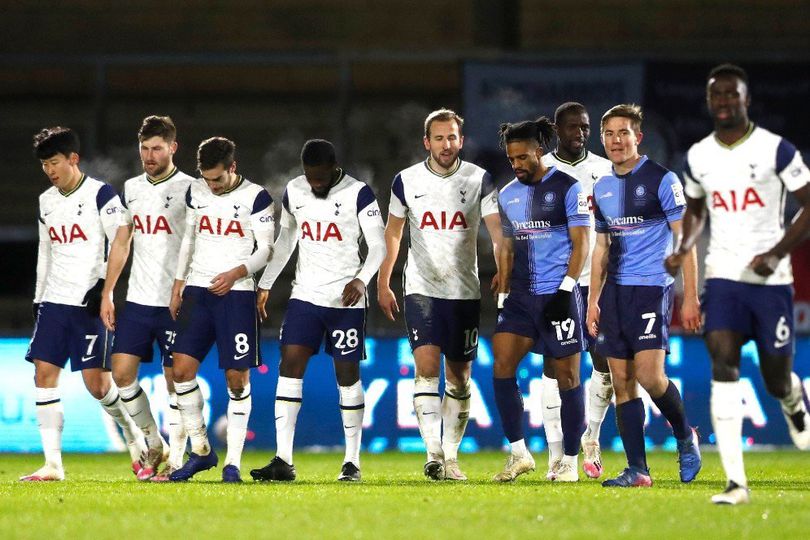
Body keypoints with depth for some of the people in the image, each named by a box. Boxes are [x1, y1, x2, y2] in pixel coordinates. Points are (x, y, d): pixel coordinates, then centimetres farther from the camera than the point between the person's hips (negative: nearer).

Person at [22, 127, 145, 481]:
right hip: (54, 302, 6)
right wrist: (38, 298, 19)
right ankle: (52, 463, -6)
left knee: (96, 381, -8)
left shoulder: (101, 195, -6)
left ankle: (135, 437, 19)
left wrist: (105, 283, -15)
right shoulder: (46, 202, 14)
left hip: (89, 303, -6)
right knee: (44, 373, -6)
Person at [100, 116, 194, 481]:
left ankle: (176, 459, 4)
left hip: (175, 301, -6)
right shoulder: (131, 188, 13)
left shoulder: (188, 189, -5)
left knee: (175, 379, -3)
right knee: (122, 372, -1)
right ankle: (155, 446, 16)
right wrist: (107, 293, 13)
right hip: (138, 300, 6)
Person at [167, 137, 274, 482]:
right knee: (182, 369, -7)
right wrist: (178, 286, 14)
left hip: (236, 293, -4)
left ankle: (233, 462, 1)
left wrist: (236, 273, -19)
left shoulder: (255, 197, -5)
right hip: (197, 291, 4)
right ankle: (200, 451, 6)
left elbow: (266, 249, -4)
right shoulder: (196, 192, 9)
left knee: (237, 379, -4)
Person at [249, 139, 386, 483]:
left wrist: (361, 280, -24)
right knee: (289, 366, -8)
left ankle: (352, 462, 9)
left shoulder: (357, 194, -9)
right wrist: (265, 284, 17)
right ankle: (283, 461, -10)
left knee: (348, 375, 0)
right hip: (305, 296, 4)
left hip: (345, 300, -4)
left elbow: (378, 246, -8)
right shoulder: (294, 192, 6)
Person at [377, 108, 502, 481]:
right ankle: (433, 454, -21)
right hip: (421, 290, -1)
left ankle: (451, 455, 17)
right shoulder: (406, 181, 2)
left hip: (465, 292, 1)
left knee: (459, 376, 6)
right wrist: (383, 283, 12)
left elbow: (497, 232, -7)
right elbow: (393, 232, 14)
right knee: (427, 366, -16)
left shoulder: (479, 180, -2)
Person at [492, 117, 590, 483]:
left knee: (567, 377, 0)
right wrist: (502, 296, 13)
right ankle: (519, 453, -1)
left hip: (558, 296, -5)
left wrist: (566, 289, -14)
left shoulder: (567, 188, -3)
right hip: (521, 297, 5)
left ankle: (569, 462, 8)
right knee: (501, 365, -9)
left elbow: (581, 244, -6)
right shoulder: (507, 195, 13)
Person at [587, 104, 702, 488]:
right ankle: (637, 471, 3)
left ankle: (685, 438, 9)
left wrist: (690, 297, -12)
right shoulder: (602, 188, 13)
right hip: (615, 292, 6)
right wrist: (593, 301, 15)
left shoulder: (662, 180, -6)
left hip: (652, 287, -6)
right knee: (622, 381, 1)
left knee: (649, 375, -17)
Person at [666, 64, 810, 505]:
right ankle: (735, 482, -20)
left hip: (770, 279, -2)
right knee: (723, 365, -17)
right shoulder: (698, 157, 6)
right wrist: (683, 250, 4)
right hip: (723, 275, 2)